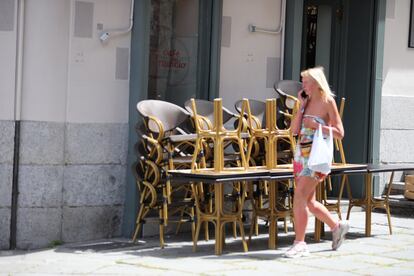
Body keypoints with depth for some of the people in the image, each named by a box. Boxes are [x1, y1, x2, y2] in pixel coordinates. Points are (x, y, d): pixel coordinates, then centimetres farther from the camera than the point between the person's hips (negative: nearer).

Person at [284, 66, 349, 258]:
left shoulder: (328, 102, -6)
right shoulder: (306, 102, 13)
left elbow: (339, 133, -9)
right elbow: (294, 130, 5)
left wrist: (317, 126, -17)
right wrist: (301, 106, 0)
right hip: (301, 154, 8)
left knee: (300, 197, -15)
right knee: (308, 201, 14)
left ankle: (300, 243, -9)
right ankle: (337, 227, 33)